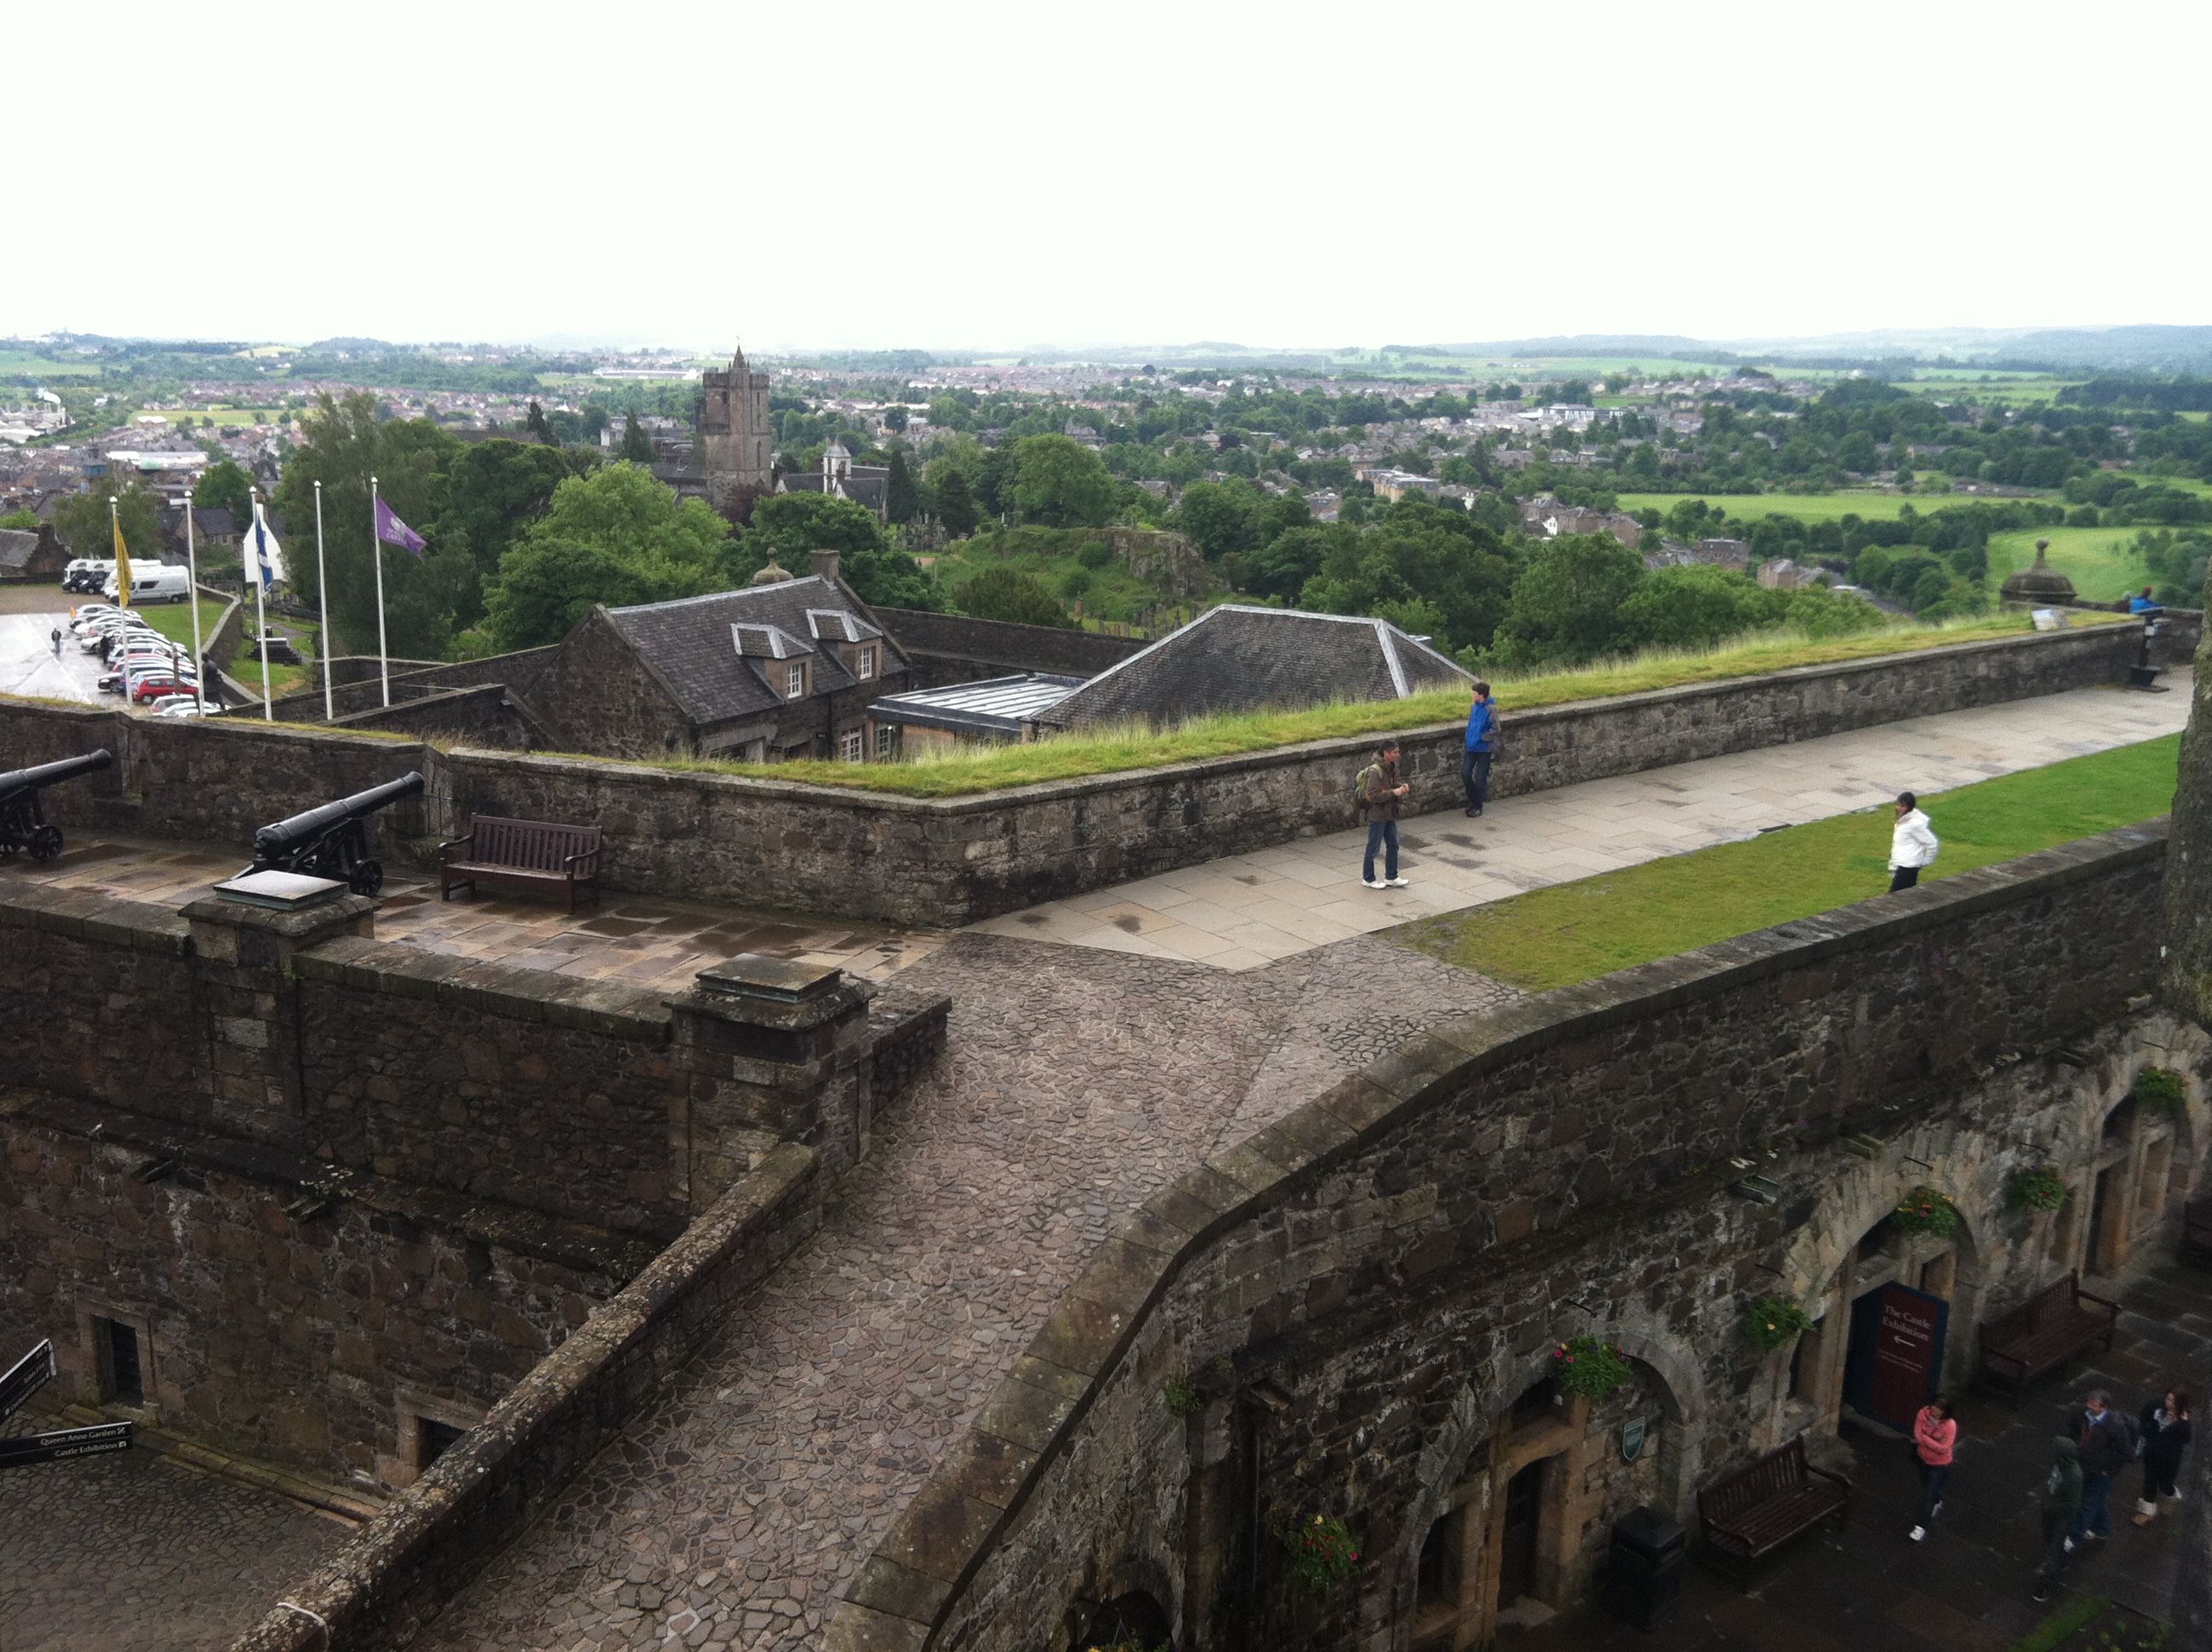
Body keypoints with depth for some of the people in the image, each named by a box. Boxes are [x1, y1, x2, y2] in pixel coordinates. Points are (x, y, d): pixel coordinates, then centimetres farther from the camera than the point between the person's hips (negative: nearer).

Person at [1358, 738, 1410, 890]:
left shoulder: (1392, 768, 3)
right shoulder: (1375, 771, -24)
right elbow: (1372, 795, -26)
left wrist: (1402, 786, -3)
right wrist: (1394, 792, -25)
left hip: (1390, 814, 8)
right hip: (1377, 816, -8)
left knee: (1393, 846, 14)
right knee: (1373, 848, 5)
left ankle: (1391, 877, 26)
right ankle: (1368, 879, 20)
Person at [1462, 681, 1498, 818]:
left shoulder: (1491, 709, -15)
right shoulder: (1475, 707, 7)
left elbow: (1495, 729, -16)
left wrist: (1481, 738, -15)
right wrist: (1469, 738, 8)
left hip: (1484, 749, -7)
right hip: (1472, 748, 7)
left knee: (1480, 778, 0)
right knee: (1465, 773, 2)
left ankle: (1478, 806, 13)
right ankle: (1472, 800, 22)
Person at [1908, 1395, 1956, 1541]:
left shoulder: (1950, 1425, -30)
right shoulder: (1924, 1414, -20)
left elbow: (1943, 1448, -30)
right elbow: (1918, 1435, -19)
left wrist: (1924, 1438, -27)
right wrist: (1933, 1443, -30)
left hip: (1939, 1464, -5)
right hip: (1923, 1458, 5)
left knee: (1928, 1495, -2)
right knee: (1926, 1486, 29)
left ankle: (1921, 1527, 9)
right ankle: (1937, 1502, 61)